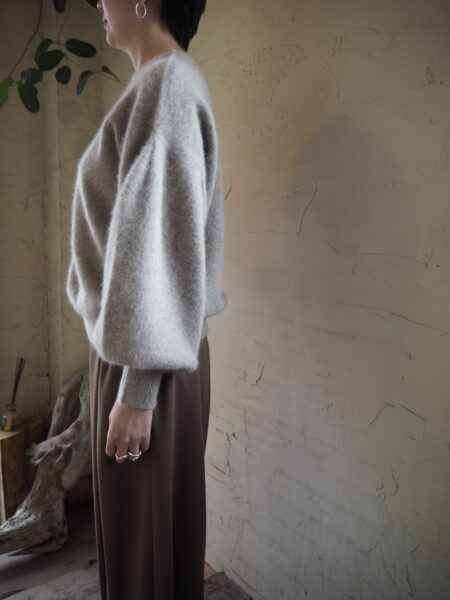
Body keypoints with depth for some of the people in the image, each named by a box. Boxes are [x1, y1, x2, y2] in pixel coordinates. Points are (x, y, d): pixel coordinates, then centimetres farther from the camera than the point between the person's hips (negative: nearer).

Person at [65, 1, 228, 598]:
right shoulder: (163, 84, 17)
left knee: (140, 533, 6)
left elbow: (160, 240, -20)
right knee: (160, 522, 21)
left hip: (147, 358, -9)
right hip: (145, 346, 9)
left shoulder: (167, 82, -12)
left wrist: (137, 388, -18)